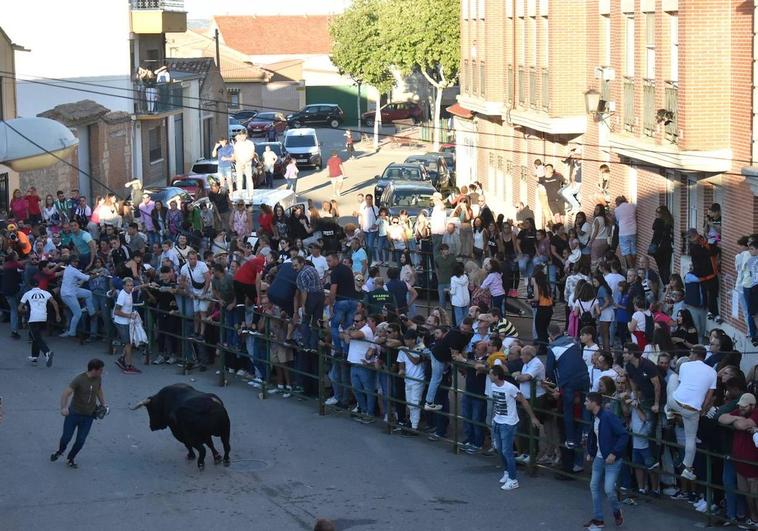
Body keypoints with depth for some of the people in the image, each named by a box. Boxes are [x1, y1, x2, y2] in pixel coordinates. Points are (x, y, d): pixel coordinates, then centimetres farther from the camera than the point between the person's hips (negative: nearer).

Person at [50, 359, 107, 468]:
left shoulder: (98, 379, -2)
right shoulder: (79, 380, -20)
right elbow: (66, 393, -22)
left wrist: (103, 403, 8)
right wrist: (63, 408, -34)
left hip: (88, 416, 4)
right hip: (74, 413, -4)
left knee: (80, 441, 4)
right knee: (66, 437, 4)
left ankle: (70, 459, 26)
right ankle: (60, 451, 37)